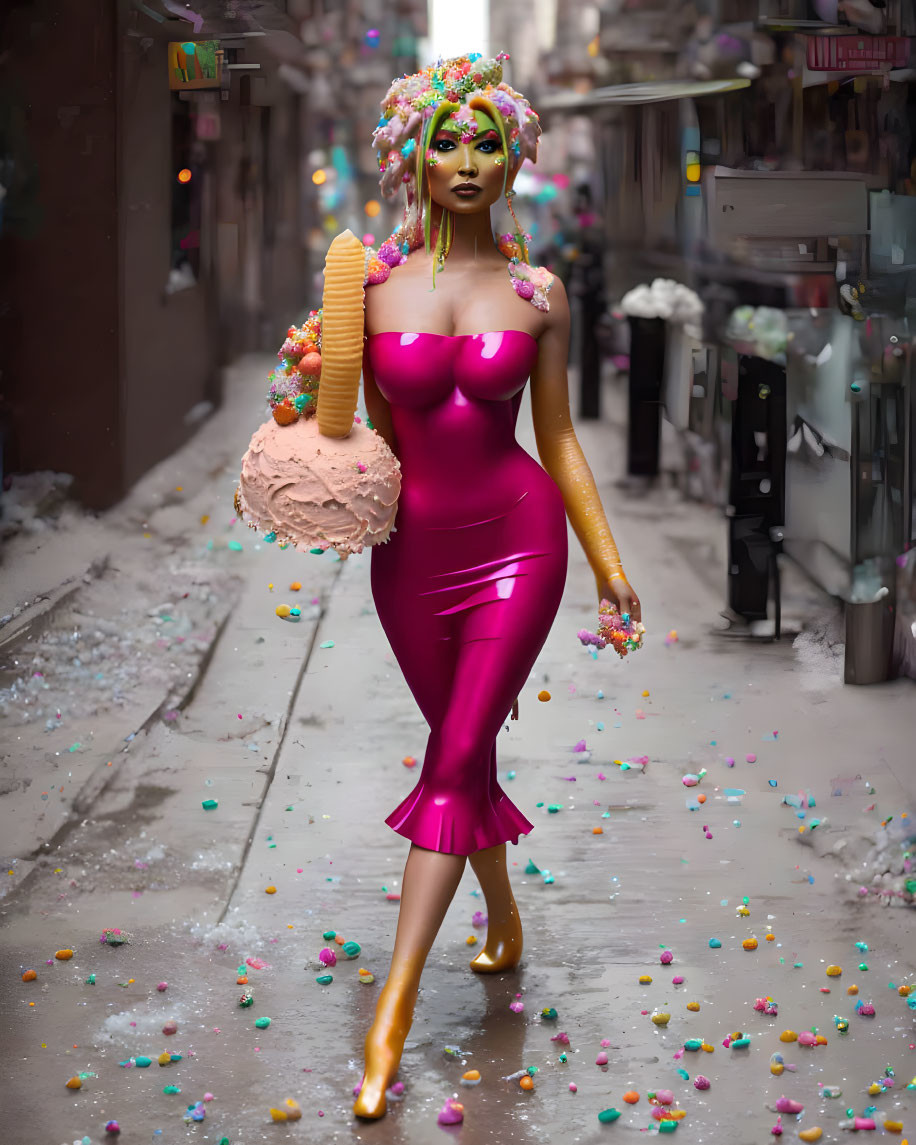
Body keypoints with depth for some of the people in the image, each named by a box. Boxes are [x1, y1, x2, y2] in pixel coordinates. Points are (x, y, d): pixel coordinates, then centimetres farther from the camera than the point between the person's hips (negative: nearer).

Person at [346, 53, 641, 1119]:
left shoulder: (538, 294, -1)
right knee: (464, 748, 14)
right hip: (413, 549, 1)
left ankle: (394, 1007, -9)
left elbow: (557, 440, 6)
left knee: (457, 758, -8)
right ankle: (502, 918, 40)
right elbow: (362, 431, 6)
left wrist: (608, 563, 6)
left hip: (517, 538, -1)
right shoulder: (371, 284, -2)